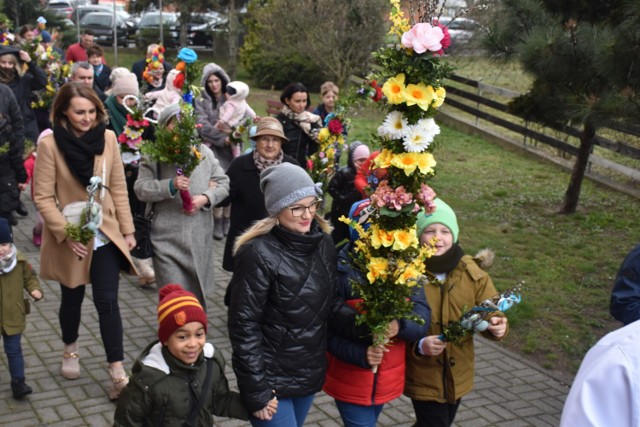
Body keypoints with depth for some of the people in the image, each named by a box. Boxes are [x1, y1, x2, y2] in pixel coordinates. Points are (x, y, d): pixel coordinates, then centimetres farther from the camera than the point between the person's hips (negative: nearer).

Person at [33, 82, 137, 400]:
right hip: (70, 238, -1)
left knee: (107, 302, -2)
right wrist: (66, 232, -21)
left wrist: (127, 230, 2)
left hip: (105, 235, 1)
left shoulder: (108, 138, -4)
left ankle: (117, 373, 5)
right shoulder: (50, 144, -14)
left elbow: (118, 188, 1)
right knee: (72, 299, 18)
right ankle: (70, 350, 44)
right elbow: (43, 196, -13)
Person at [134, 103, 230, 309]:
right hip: (167, 239, -3)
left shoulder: (204, 152, 8)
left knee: (197, 294, 15)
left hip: (199, 237, 3)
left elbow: (223, 183, 10)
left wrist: (206, 198, -9)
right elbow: (140, 188, -6)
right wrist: (170, 185, -21)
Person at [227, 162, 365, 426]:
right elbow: (244, 326, -17)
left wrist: (358, 323, -13)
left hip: (309, 373, 6)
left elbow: (329, 303, 7)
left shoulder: (323, 243, 0)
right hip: (271, 377, -6)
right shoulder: (258, 254, -19)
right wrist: (256, 390, -17)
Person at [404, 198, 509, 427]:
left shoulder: (471, 271, -6)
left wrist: (496, 325, -25)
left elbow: (489, 313, -2)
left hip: (458, 375, 4)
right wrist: (419, 346, -30)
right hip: (423, 377, -4)